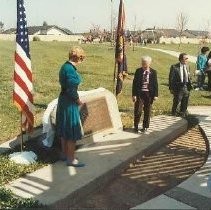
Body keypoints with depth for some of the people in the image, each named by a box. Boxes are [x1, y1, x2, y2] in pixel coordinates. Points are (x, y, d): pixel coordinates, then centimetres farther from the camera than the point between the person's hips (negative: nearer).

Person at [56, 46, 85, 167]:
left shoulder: (65, 66, 8)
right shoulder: (70, 69, -21)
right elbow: (71, 90, -24)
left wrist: (76, 98, 13)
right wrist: (78, 101, -9)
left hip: (63, 101, 10)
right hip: (70, 104, -10)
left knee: (65, 130, 19)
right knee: (72, 131, 0)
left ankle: (64, 154, 32)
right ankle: (71, 159, 9)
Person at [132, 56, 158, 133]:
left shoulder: (153, 72, 1)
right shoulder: (138, 71, 0)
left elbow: (155, 84, 4)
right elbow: (134, 83, 0)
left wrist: (155, 95, -2)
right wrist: (134, 94, -6)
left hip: (149, 94, 1)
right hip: (140, 93, -1)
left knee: (147, 111, 9)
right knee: (138, 111, -3)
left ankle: (145, 127, 23)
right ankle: (136, 126, 14)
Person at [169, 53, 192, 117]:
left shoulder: (187, 66, 5)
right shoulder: (174, 67, -12)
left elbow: (188, 77, 13)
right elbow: (171, 78, -8)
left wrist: (190, 85, 9)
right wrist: (171, 88, -9)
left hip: (186, 87, 5)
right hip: (178, 87, -5)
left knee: (185, 102, 14)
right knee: (177, 101, 4)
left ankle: (183, 113, 34)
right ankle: (174, 112, 29)